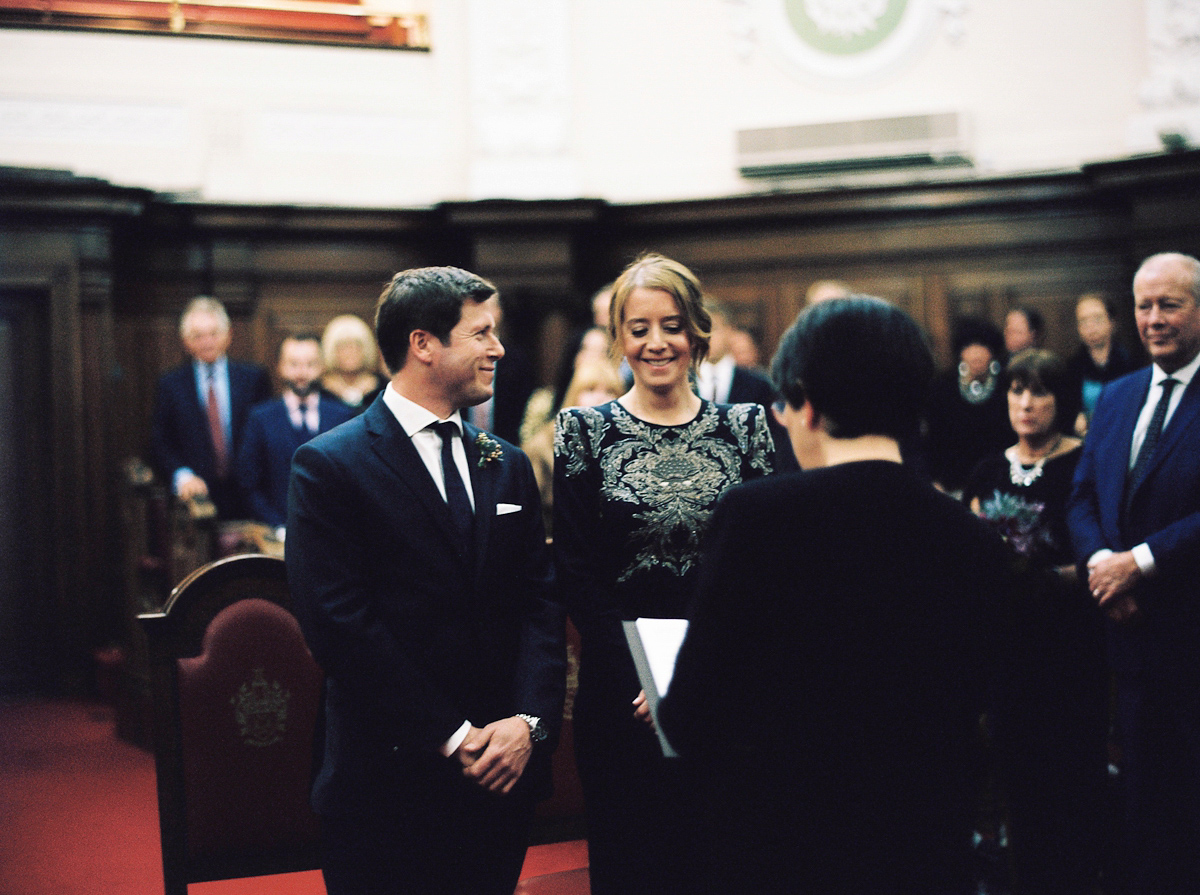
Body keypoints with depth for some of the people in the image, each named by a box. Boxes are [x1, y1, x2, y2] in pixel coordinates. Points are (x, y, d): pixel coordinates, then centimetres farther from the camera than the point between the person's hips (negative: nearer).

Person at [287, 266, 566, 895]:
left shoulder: (507, 466, 12)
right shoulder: (330, 466, -7)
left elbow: (541, 602, 8)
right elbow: (340, 625, -14)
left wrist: (529, 720, -9)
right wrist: (452, 738, -15)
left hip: (503, 773, 5)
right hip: (389, 780, -5)